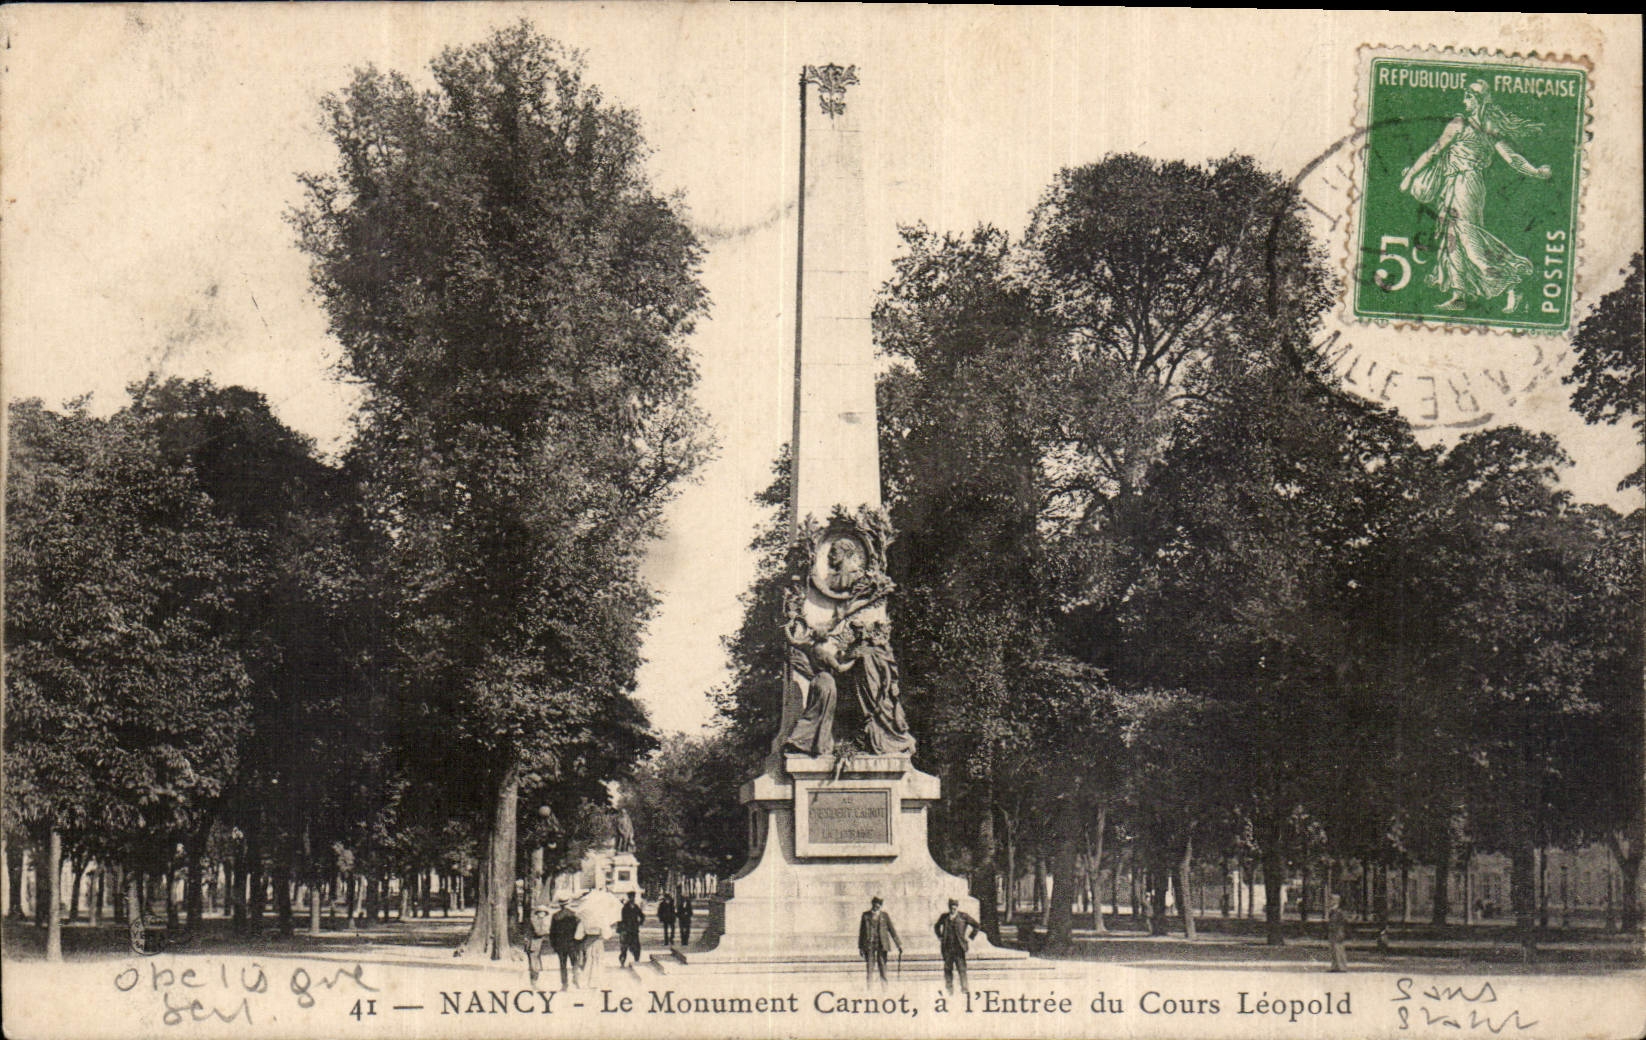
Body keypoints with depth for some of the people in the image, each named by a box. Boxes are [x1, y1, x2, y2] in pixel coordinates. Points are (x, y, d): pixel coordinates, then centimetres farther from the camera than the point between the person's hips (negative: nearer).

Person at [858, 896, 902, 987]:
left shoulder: (885, 915, 4)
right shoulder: (866, 915, 5)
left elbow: (892, 930, 6)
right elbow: (861, 931, 8)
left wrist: (899, 945, 3)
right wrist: (860, 946, 6)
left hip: (882, 945, 0)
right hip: (869, 944, 0)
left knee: (882, 966, -3)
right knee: (869, 967, -4)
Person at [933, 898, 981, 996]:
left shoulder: (963, 916, 1)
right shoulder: (944, 917, 10)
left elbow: (976, 926, 7)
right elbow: (937, 926, 29)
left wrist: (970, 937, 3)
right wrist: (940, 937, 17)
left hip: (959, 947, -3)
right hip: (947, 947, 3)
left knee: (961, 968, -10)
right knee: (947, 968, 4)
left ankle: (964, 987, -11)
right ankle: (949, 988, 12)